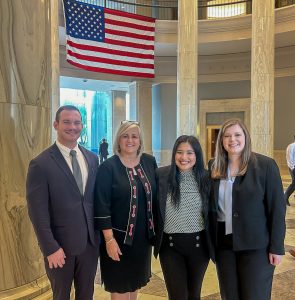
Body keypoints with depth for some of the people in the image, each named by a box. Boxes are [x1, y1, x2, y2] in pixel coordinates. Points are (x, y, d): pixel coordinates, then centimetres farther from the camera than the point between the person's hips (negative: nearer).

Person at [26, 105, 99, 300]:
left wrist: (100, 233, 6)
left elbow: (97, 198, 8)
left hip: (90, 242, 5)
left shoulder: (92, 159, 3)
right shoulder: (41, 164, -13)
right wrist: (51, 248, -14)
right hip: (60, 246, -4)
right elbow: (38, 212, -13)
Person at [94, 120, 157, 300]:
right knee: (120, 284, 12)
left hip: (144, 234, 5)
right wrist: (109, 239, -18)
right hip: (119, 235, -4)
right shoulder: (108, 167, -13)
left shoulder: (150, 162, 1)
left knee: (136, 280, 22)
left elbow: (156, 196, 9)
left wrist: (156, 228, 8)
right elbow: (101, 206, -16)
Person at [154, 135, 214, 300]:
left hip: (199, 243, 2)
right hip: (170, 245, -1)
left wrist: (213, 242, 3)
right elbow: (153, 207, 1)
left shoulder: (206, 177, -4)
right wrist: (154, 235, 1)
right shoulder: (161, 175, -8)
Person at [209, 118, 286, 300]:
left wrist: (276, 247, -9)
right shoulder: (215, 167, 3)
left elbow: (277, 208, -7)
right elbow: (212, 205, 8)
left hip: (256, 245, -3)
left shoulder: (265, 165, -8)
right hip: (223, 243, 4)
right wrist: (211, 241, 4)